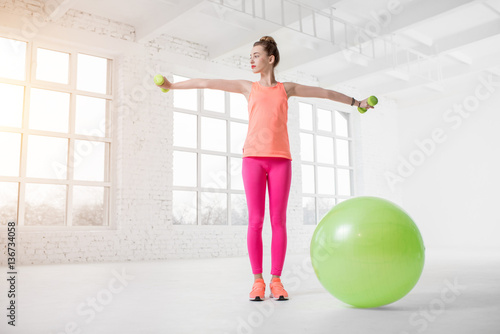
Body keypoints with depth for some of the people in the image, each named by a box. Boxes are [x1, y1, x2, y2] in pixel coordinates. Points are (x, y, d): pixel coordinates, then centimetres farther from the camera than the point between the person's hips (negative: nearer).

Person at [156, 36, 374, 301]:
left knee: (278, 221, -2)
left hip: (280, 159, 0)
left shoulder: (287, 88, 16)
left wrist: (356, 102, 29)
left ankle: (276, 281, 5)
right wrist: (172, 86, 19)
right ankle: (257, 281, 3)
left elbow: (325, 93, 24)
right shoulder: (248, 87, 15)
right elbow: (207, 83, 16)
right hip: (253, 158, 0)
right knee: (255, 221, -4)